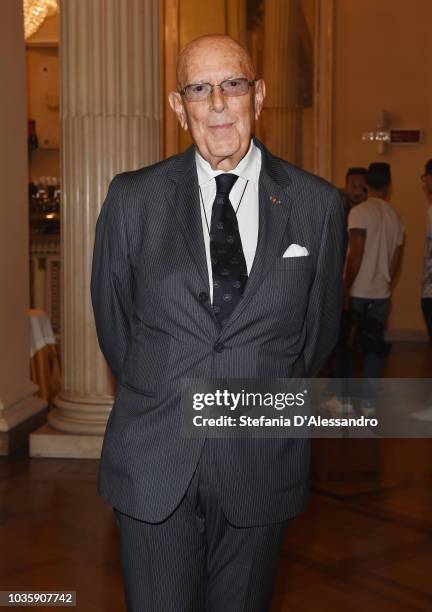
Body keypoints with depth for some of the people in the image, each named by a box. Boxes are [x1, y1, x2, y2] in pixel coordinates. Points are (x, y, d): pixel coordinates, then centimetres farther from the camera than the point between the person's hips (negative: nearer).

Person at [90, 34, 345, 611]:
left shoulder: (318, 205, -2)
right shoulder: (132, 198, -2)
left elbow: (319, 326, 9)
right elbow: (112, 317, 9)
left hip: (262, 461, 1)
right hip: (154, 460, 0)